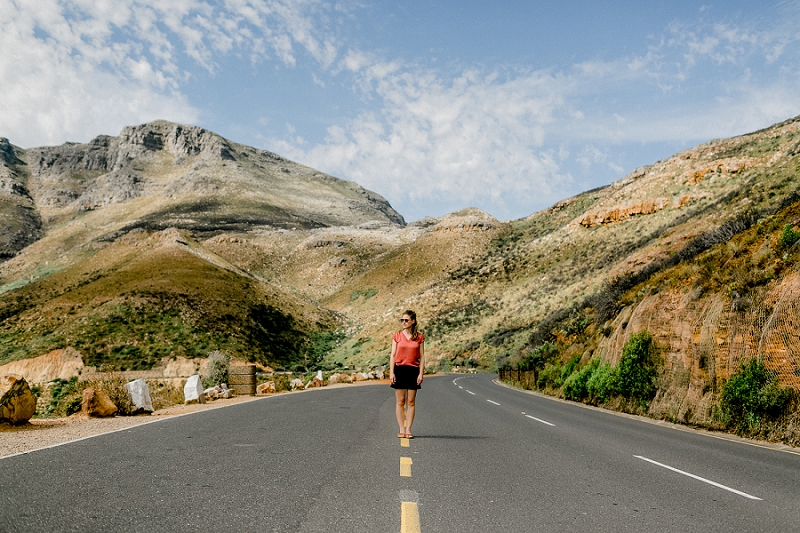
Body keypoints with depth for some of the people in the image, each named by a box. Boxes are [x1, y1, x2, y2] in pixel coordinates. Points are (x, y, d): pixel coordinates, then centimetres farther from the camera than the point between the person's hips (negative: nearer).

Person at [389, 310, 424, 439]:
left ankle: (408, 430, 9)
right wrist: (391, 372, -4)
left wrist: (421, 373, -3)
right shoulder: (397, 336, 3)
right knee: (400, 401, 2)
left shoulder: (419, 337, 3)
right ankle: (401, 430, 8)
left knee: (411, 402, 3)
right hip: (399, 370, 0)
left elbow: (422, 357, 4)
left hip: (413, 370, 0)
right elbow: (393, 355, 3)